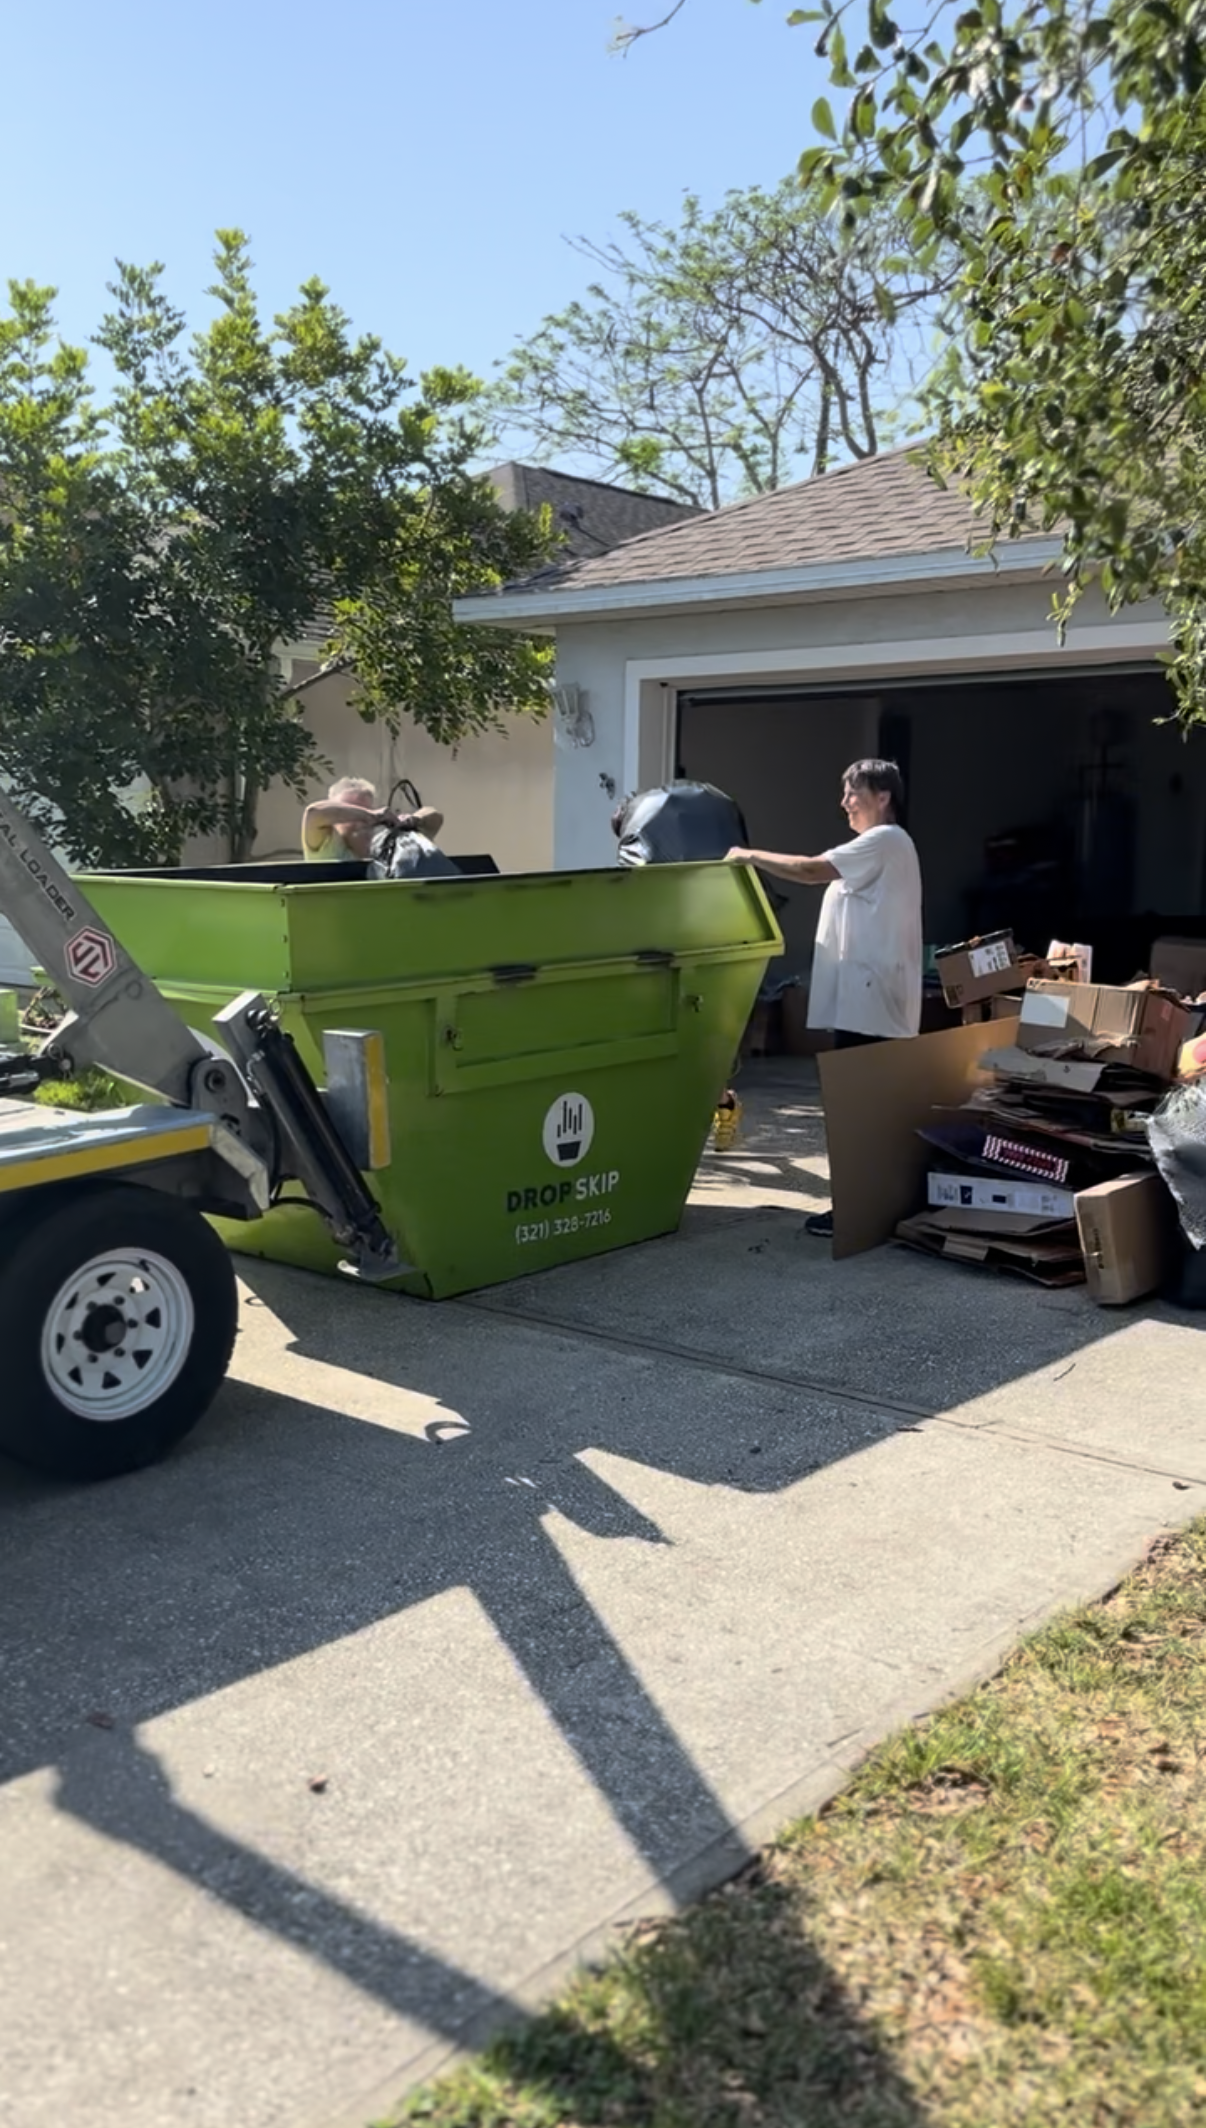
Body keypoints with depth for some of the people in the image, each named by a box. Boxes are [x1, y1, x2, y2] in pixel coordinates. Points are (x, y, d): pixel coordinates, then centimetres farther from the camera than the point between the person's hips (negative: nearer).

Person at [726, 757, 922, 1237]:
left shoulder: (883, 841, -12)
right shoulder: (879, 846, 22)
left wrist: (750, 856, -11)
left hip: (868, 999, -11)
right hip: (863, 996, 11)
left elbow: (811, 871, -19)